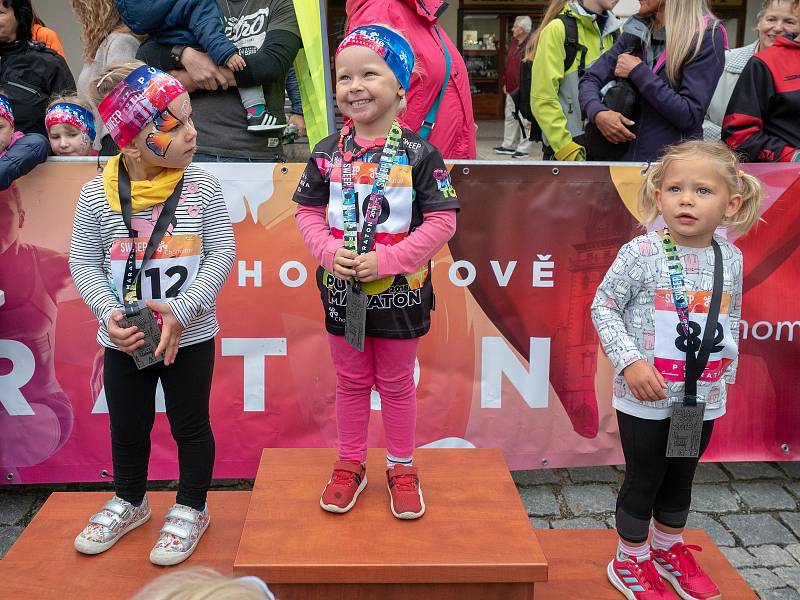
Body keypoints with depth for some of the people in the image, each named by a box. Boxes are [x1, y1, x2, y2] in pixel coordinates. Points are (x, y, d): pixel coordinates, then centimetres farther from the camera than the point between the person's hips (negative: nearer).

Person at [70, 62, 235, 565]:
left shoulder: (203, 188, -9)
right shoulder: (97, 195, -7)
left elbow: (221, 254, -10)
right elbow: (84, 262, -3)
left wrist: (182, 309, -21)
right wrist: (109, 312, -19)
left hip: (189, 335, -1)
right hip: (124, 338, 2)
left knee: (191, 426, 12)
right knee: (127, 428, 19)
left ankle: (191, 509, 33)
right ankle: (130, 502, 43)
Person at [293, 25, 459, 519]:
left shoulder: (419, 154, -11)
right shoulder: (328, 153, -2)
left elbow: (442, 221, -14)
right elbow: (308, 212, 4)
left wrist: (387, 260, -21)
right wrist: (329, 251, -15)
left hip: (399, 290, -2)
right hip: (341, 289, 3)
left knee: (397, 384, 14)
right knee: (351, 382, 17)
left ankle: (402, 469, 32)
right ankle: (351, 465, 35)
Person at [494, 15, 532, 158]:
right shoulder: (513, 42, 12)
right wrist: (505, 82, 17)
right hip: (511, 88, 9)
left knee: (524, 119, -3)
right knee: (510, 116, 14)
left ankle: (523, 148, 3)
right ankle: (509, 145, 24)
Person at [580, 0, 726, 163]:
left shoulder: (707, 35, -11)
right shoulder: (636, 31, 4)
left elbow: (690, 115, -18)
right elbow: (590, 80, 4)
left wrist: (637, 72, -16)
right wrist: (598, 113, -17)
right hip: (625, 154, 5)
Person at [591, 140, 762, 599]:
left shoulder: (731, 258, -2)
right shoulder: (641, 253, -17)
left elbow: (732, 320, 12)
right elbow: (604, 307, -10)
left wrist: (726, 372, 13)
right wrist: (630, 361, -19)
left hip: (704, 396, 5)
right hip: (647, 396, -4)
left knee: (682, 476, 21)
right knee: (644, 478, 9)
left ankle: (670, 550, 44)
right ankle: (630, 562, 30)